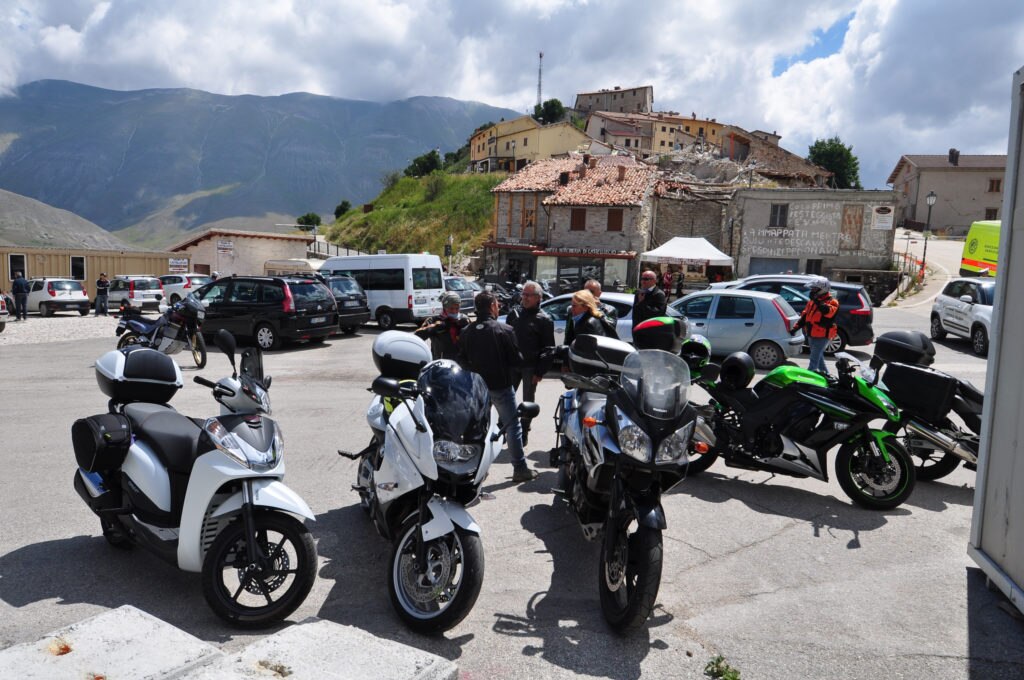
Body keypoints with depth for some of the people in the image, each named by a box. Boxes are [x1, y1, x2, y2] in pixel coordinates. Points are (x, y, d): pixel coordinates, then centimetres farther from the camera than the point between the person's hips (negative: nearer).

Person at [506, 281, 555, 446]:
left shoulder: (544, 320, -5)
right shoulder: (514, 313, 7)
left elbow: (548, 348, -7)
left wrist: (540, 372, -11)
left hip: (530, 367, -4)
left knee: (528, 401, 7)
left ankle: (523, 433, 18)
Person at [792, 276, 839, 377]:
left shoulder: (832, 302, -9)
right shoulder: (812, 301, 13)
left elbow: (828, 311, -31)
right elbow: (804, 316, 18)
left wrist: (818, 301, -35)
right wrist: (795, 327, 13)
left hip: (822, 336, -8)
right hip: (811, 334, 8)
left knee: (814, 359, -12)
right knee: (818, 357, 20)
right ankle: (826, 375, 34)